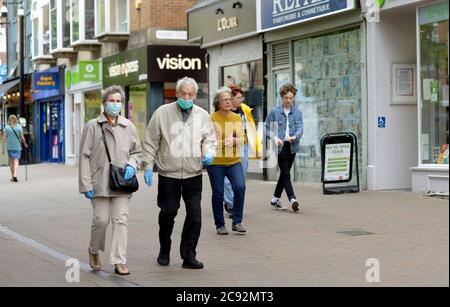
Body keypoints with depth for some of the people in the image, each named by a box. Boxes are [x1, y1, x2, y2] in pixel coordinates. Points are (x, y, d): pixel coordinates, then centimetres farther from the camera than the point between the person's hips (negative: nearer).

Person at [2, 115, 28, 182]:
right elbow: (22, 138, -2)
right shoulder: (19, 127, -3)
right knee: (16, 161, -4)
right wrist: (25, 144, 14)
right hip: (17, 146, -2)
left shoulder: (6, 128, 0)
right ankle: (15, 175, -24)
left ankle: (12, 177, 19)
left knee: (11, 161, 15)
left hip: (9, 147, 2)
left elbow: (4, 138, -4)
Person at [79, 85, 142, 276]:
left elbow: (137, 151, 20)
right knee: (101, 220, 1)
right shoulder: (93, 126, 1)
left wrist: (132, 165, -2)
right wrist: (86, 185, -6)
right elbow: (84, 156, -1)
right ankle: (94, 251, 29)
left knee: (121, 220, -2)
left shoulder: (128, 126, 9)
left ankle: (119, 261, 2)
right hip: (100, 182, -2)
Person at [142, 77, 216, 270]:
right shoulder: (162, 113, -1)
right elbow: (151, 142, 3)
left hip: (193, 174, 2)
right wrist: (148, 166, -1)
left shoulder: (202, 115, 6)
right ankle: (164, 252, 27)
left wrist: (209, 153, -6)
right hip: (168, 173, -2)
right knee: (168, 212, 6)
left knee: (194, 214, -4)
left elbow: (209, 139, 15)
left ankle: (189, 256, 6)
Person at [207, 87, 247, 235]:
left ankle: (237, 222, -1)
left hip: (234, 161, 3)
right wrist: (224, 142, -21)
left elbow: (243, 139, 6)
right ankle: (220, 225, 16)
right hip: (215, 162, -3)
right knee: (218, 193, 2)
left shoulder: (237, 118, 8)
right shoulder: (211, 119, -6)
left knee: (240, 187, -13)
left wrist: (234, 141, -15)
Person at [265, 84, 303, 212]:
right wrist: (274, 138, -11)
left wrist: (294, 137, -25)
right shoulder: (275, 112, 2)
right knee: (286, 174, -11)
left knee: (284, 173, 12)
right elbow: (267, 127, 6)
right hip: (280, 146, -3)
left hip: (292, 146, 3)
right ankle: (292, 199, -19)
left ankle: (275, 199, 24)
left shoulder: (297, 112, 7)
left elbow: (300, 128, -4)